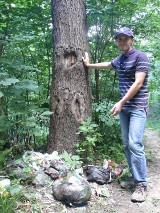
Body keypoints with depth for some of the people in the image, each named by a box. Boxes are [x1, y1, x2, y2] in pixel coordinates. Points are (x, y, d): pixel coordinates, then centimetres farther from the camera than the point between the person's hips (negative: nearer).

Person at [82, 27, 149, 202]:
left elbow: (138, 83, -17)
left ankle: (142, 185, -7)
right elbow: (107, 65, 37)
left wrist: (121, 102, -20)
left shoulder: (140, 57, -9)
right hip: (123, 107, 8)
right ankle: (135, 178, 17)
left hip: (137, 107, -7)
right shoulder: (119, 59, 14)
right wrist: (89, 65, 44)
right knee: (127, 145, 7)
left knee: (135, 144, -16)